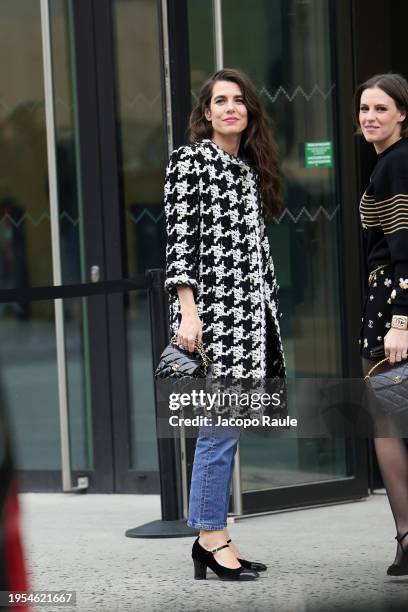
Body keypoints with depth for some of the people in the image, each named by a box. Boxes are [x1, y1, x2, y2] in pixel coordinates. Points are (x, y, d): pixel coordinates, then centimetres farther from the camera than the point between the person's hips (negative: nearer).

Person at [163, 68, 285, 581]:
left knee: (225, 425, 7)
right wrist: (188, 311, -18)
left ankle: (212, 539, 10)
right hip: (212, 310, -7)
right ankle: (212, 536, -4)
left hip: (250, 312, 7)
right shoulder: (190, 162, -4)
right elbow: (179, 239, -10)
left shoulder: (250, 168, 17)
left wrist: (267, 317, 17)